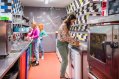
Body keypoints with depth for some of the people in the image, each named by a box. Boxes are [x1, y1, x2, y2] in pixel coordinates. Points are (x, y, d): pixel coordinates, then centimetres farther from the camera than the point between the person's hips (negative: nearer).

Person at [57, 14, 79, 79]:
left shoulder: (67, 25, 12)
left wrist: (74, 40, 3)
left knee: (64, 60, 9)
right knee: (65, 61, -6)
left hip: (65, 44, 9)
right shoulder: (64, 25, -18)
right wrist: (73, 42, -16)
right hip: (61, 44, -9)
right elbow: (65, 37, -23)